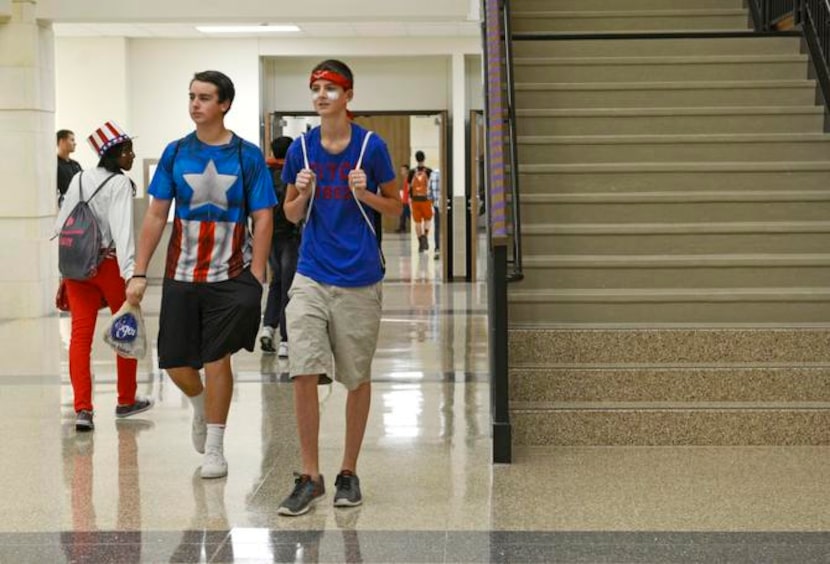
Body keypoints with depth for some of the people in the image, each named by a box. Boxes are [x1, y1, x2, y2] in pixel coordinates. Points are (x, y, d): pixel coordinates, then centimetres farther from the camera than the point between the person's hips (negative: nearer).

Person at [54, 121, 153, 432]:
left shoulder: (79, 179, 8)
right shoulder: (120, 184, -10)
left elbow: (62, 225, 10)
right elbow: (123, 230, -22)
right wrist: (130, 274, -29)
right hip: (109, 263, -5)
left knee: (80, 334, 0)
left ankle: (82, 409, -11)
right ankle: (126, 401, 24)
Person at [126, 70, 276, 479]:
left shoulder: (247, 156, -3)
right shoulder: (176, 153, 3)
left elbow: (263, 220, -3)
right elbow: (156, 215, 5)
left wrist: (255, 277, -12)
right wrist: (140, 273, 0)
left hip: (230, 277, -3)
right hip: (181, 276, 3)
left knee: (216, 359, -1)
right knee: (175, 362, 6)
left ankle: (214, 449, 14)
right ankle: (200, 405, 39)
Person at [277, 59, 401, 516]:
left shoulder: (371, 146, -2)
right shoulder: (301, 148, 5)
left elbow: (395, 207, 6)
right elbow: (291, 214, 13)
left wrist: (364, 194, -13)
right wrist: (303, 194, -8)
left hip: (360, 279, -1)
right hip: (312, 276, 2)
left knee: (358, 378, 7)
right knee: (303, 373, -9)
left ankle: (348, 473, 22)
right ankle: (310, 477, 2)